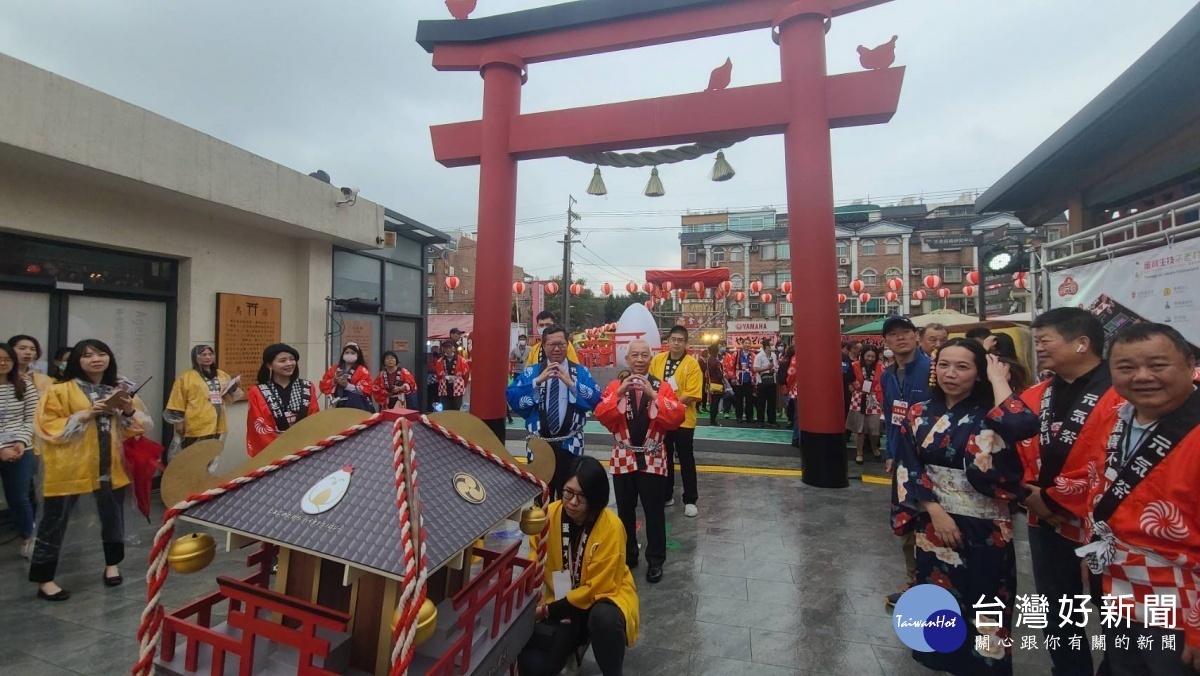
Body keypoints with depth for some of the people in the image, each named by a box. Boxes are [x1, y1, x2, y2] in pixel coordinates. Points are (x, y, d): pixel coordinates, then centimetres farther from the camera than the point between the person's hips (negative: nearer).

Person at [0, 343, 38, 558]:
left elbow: (31, 419, 3)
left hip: (21, 452, 1)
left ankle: (26, 539, 27)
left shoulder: (25, 385, 2)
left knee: (19, 498, 9)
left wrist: (21, 442, -11)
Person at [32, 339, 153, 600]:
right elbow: (48, 427, -11)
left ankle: (112, 564, 33)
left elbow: (143, 426, 6)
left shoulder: (121, 391, 8)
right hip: (70, 467, -4)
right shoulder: (60, 391, -5)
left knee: (113, 515, 15)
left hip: (111, 465, 4)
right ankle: (45, 580, 18)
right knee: (55, 521, 5)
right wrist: (84, 415, -22)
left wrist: (129, 413, -13)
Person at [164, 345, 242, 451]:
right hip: (196, 427, -5)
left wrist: (233, 388, 0)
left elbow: (229, 399, 21)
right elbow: (178, 402, -6)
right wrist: (179, 422, -9)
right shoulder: (187, 377, -5)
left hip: (216, 426, 6)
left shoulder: (222, 375, 13)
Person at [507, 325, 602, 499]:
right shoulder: (531, 372, 5)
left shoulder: (581, 372, 2)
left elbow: (596, 400, -10)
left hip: (570, 445, -1)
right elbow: (511, 397, -7)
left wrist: (571, 384, -21)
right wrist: (538, 381, -17)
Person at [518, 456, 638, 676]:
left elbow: (598, 586, -19)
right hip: (561, 598, 2)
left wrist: (550, 610, -21)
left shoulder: (611, 527, -24)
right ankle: (573, 639, 11)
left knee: (604, 618, -36)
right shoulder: (550, 515, -15)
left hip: (604, 595, -2)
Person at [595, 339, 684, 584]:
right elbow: (602, 416, -12)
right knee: (625, 511, 14)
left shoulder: (663, 387, -2)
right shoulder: (615, 386, 1)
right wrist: (619, 393, -24)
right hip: (623, 459, 2)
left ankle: (655, 560, 24)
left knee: (654, 512, 7)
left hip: (653, 460, -1)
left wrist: (653, 395, -24)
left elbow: (678, 417, -16)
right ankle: (627, 555, 32)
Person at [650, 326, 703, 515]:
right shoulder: (657, 359, 1)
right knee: (664, 458, 15)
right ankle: (666, 495, 30)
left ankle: (690, 500, 19)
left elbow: (691, 395, -18)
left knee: (686, 460, 6)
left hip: (683, 420, -4)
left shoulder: (692, 364, -12)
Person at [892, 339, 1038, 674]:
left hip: (983, 526, -2)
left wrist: (998, 379, -19)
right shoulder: (919, 414, 0)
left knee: (982, 604, 8)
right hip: (933, 522, 3)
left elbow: (1022, 425, -32)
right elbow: (907, 469, -3)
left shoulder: (990, 414, -7)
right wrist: (935, 511, -13)